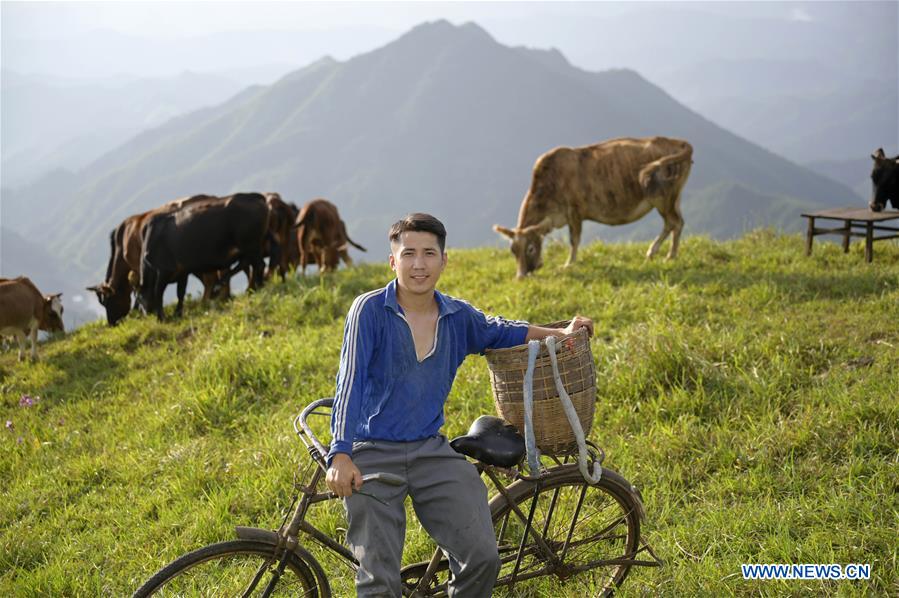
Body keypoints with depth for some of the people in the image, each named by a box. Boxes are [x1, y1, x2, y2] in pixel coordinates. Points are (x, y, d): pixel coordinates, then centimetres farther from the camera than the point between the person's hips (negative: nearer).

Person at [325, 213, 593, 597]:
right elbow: (351, 382, -16)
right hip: (372, 454, -4)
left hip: (431, 452, 4)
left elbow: (498, 332, 27)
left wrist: (561, 334, 20)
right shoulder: (370, 310, -9)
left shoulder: (459, 317, 6)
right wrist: (341, 456, -26)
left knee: (482, 558, -10)